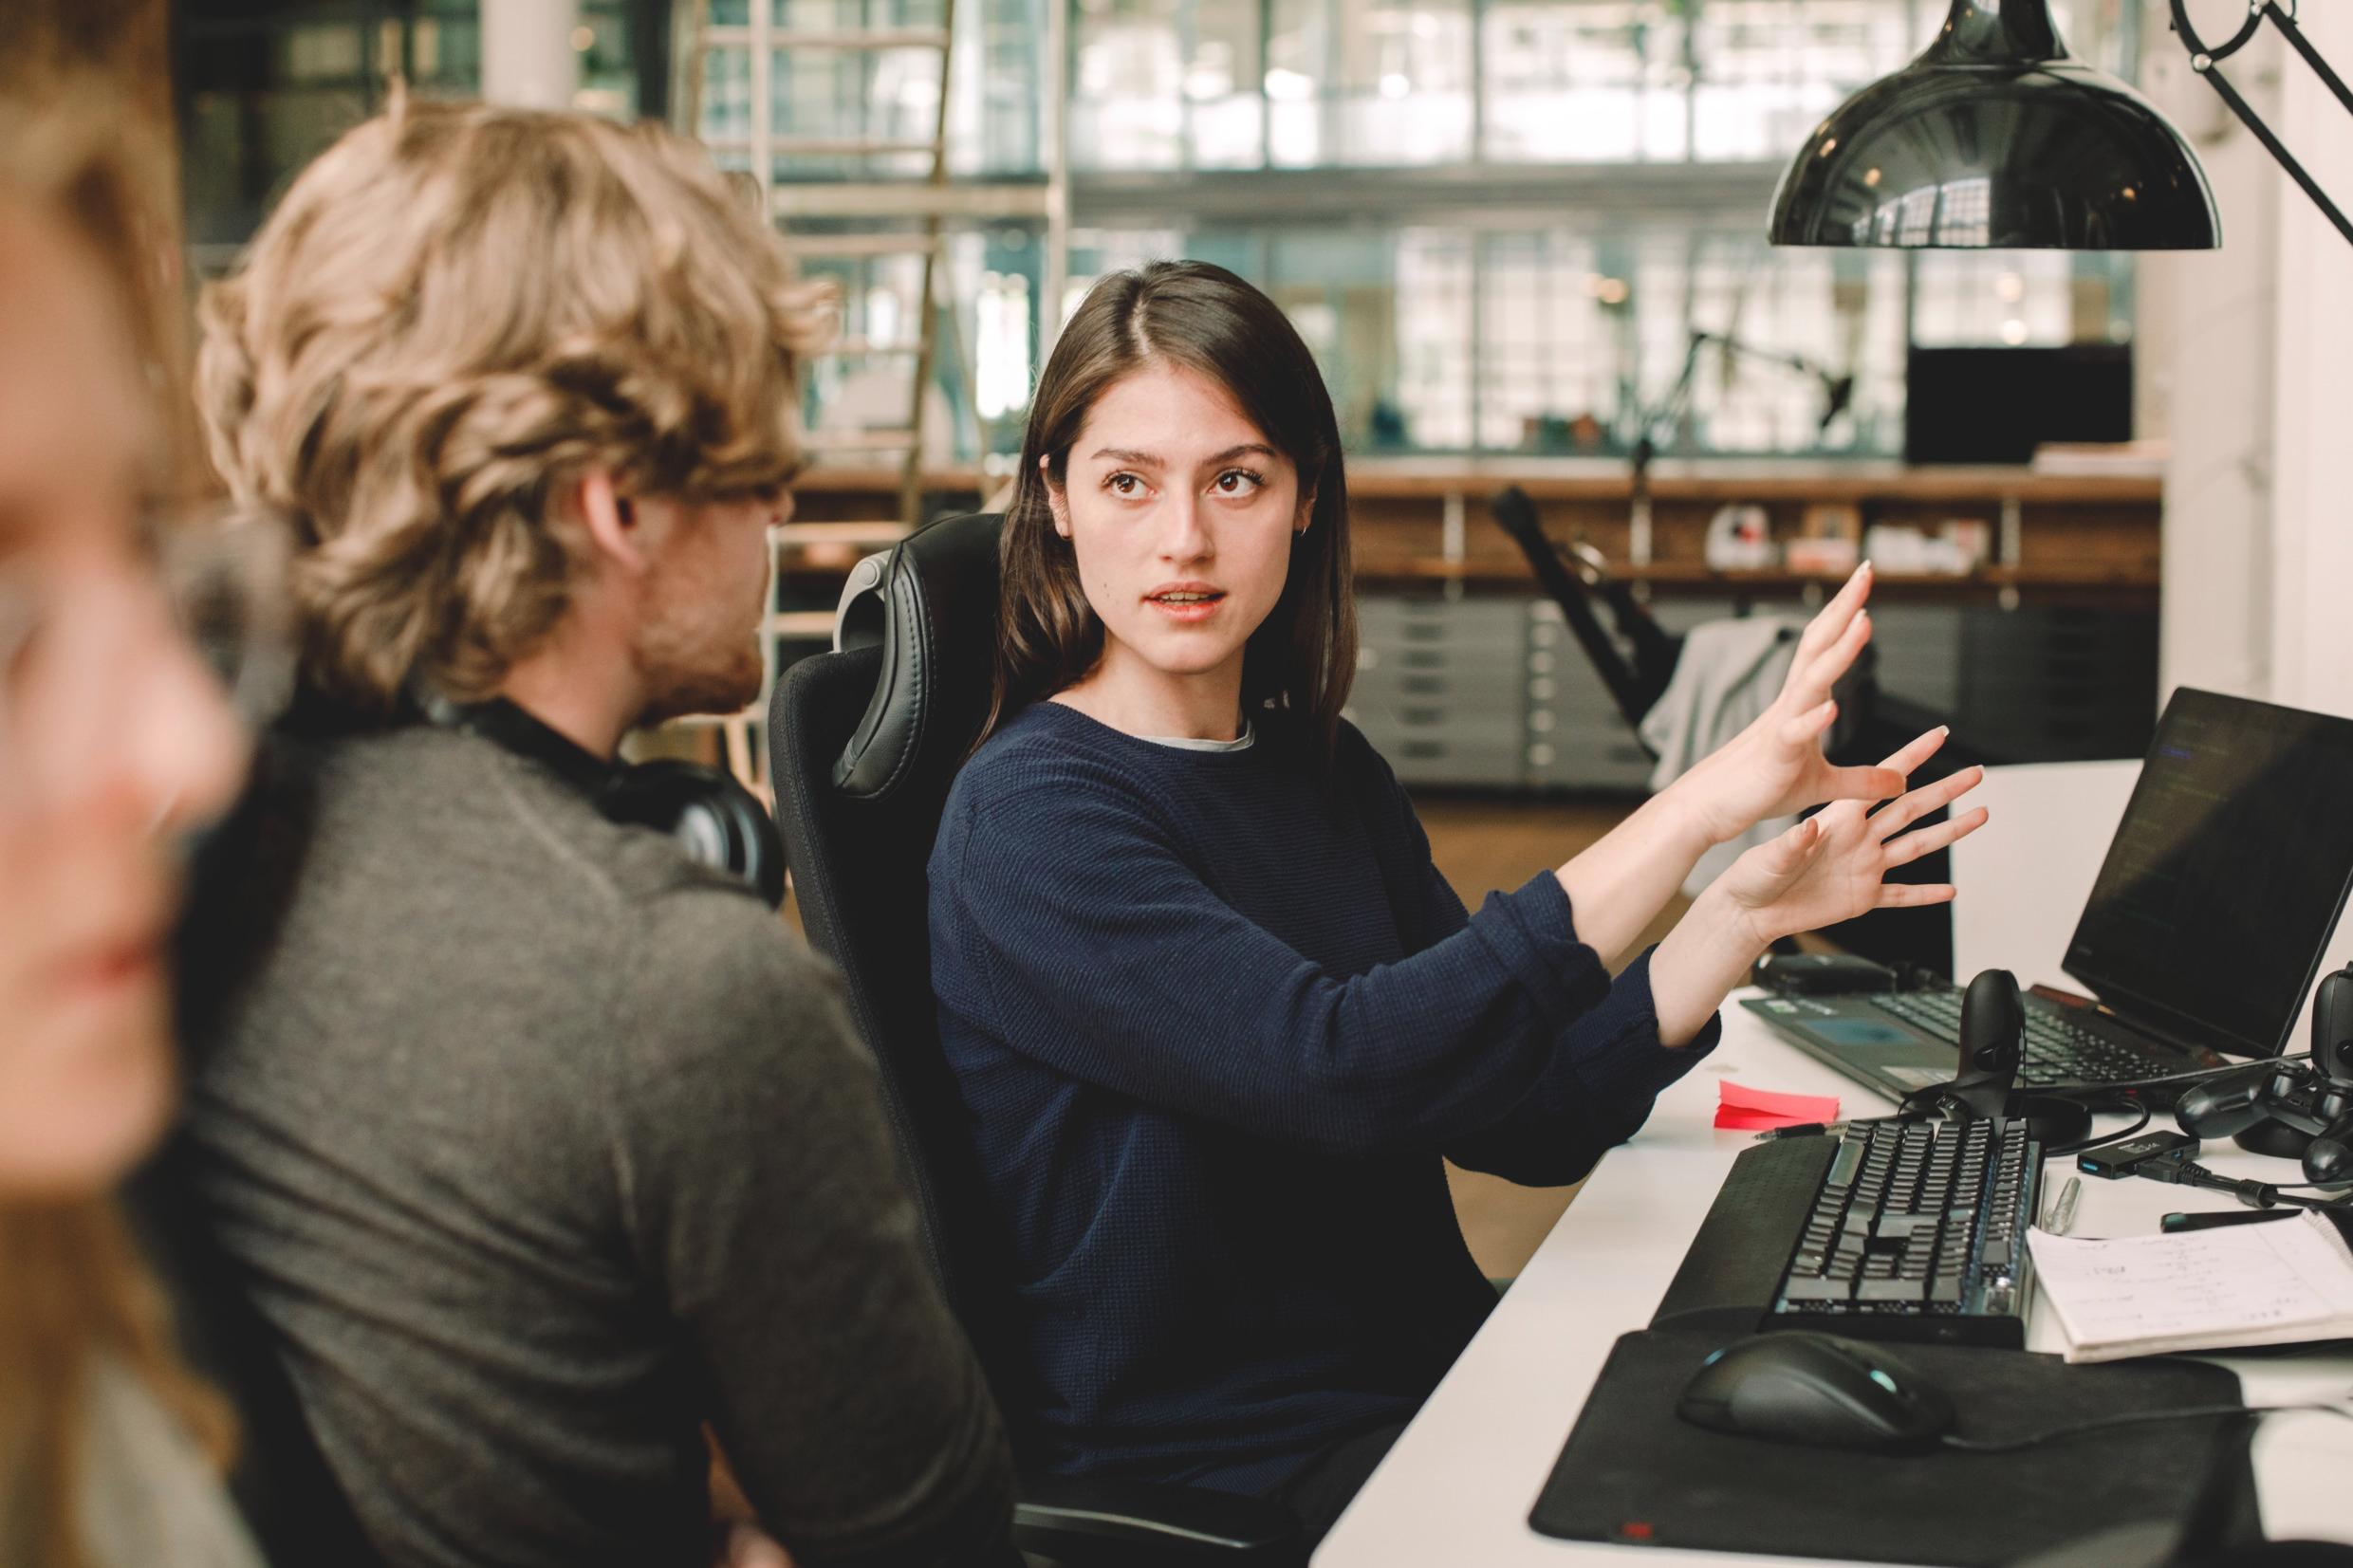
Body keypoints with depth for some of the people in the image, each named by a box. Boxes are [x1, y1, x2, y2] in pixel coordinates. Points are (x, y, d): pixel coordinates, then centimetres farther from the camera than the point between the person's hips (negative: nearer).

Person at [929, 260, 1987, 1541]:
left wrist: (1744, 914, -7)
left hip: (1439, 1367, 7)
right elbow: (1343, 1067, -28)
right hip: (1228, 1472, -7)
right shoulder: (1029, 815, -14)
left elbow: (1531, 1120, 8)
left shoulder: (1324, 769, 9)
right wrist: (1693, 811, -28)